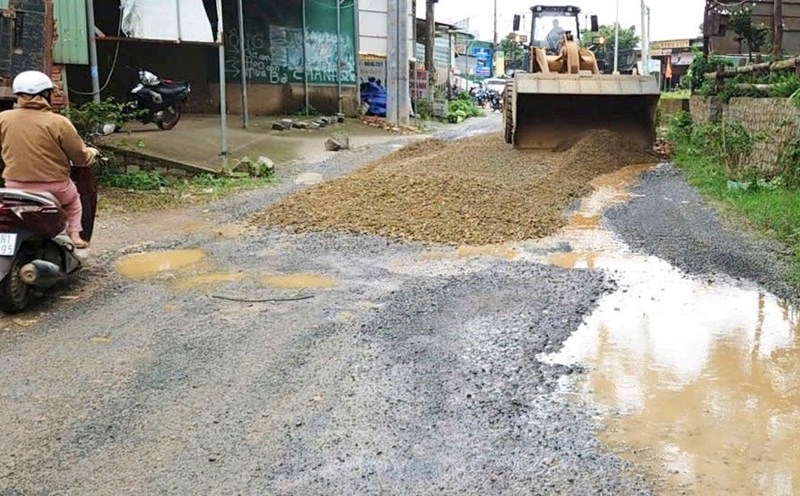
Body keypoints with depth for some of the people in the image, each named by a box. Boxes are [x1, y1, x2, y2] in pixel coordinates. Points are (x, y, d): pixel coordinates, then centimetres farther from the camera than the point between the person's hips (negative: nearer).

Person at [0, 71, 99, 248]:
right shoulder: (58, 122, -14)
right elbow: (81, 157, -7)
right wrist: (92, 152, 16)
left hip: (15, 188, 2)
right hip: (54, 189, -2)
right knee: (73, 199, 29)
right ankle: (74, 234, 15)